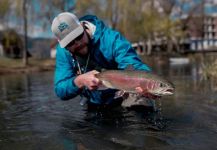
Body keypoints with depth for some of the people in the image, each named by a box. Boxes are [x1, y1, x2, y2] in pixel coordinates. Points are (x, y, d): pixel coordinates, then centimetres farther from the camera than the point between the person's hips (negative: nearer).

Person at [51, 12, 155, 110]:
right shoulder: (63, 51, -13)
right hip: (94, 106, 8)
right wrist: (79, 81, -38)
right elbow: (60, 91, -16)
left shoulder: (111, 39, -26)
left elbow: (135, 67, -33)